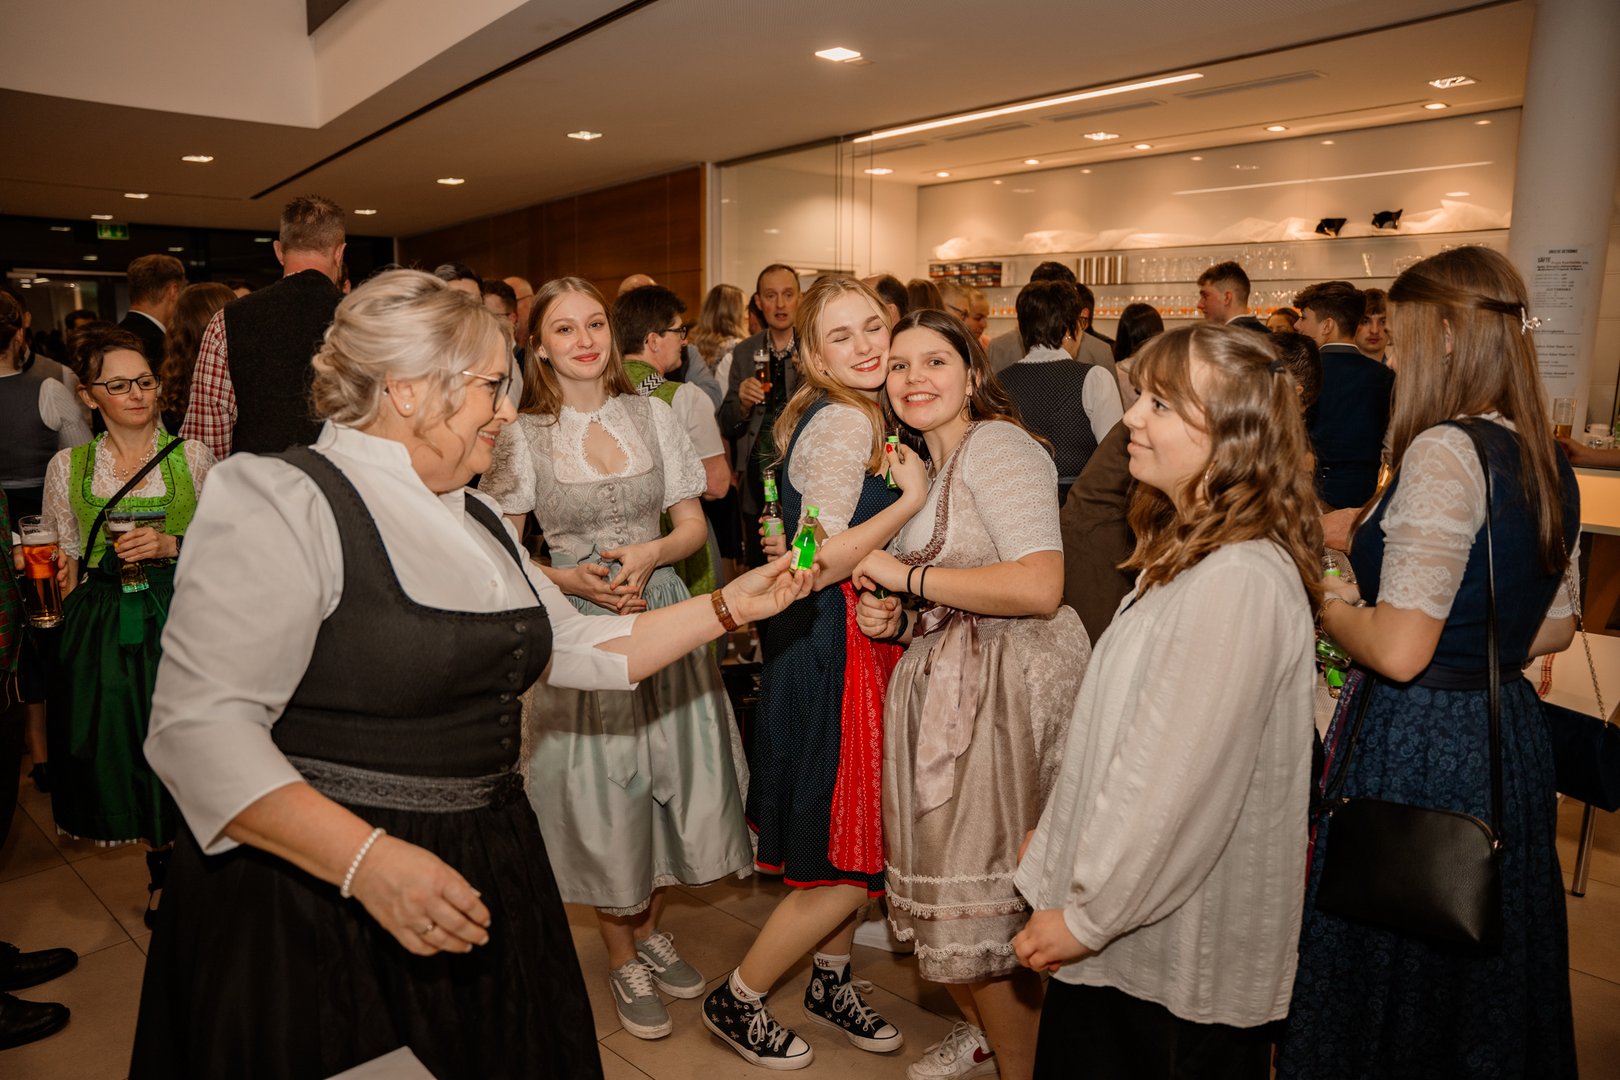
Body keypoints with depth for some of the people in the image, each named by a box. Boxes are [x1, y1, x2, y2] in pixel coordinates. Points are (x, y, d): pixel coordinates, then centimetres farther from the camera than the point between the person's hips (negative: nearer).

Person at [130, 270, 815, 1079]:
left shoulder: (474, 519, 13)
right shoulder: (283, 503, -14)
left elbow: (577, 648, 15)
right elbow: (200, 728, -21)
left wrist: (729, 607, 10)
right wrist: (365, 859, -29)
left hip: (472, 884, 7)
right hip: (318, 895, -7)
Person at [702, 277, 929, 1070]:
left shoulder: (856, 417, 12)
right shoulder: (842, 421, -18)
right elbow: (820, 564, -24)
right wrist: (912, 498, -19)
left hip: (854, 640, 10)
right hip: (827, 650, -10)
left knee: (861, 840, 20)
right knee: (850, 862, 1)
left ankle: (831, 982, 39)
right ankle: (737, 1000, 19)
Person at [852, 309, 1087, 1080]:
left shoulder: (996, 444, -12)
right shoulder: (932, 467, 18)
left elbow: (1039, 587, -25)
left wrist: (906, 575, -18)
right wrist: (895, 621, 6)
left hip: (1011, 689, -9)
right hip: (948, 686, 9)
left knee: (981, 910, 0)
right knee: (941, 890, 16)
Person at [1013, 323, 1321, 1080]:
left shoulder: (1240, 583, -26)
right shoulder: (1186, 553, 7)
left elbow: (1179, 783, -26)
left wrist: (1086, 917, -16)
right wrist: (1057, 839, 12)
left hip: (1178, 960, -8)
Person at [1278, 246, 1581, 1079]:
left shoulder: (1444, 450, -22)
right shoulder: (1547, 463, 5)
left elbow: (1399, 650, -27)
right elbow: (1553, 627, 15)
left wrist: (1328, 605, -9)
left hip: (1417, 747, -9)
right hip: (1509, 735, 9)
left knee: (1387, 971, 10)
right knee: (1484, 975, 26)